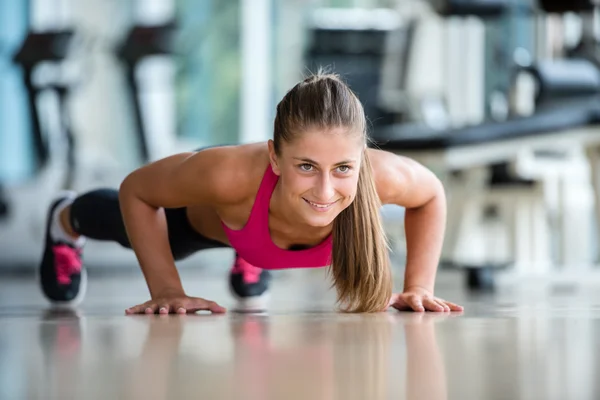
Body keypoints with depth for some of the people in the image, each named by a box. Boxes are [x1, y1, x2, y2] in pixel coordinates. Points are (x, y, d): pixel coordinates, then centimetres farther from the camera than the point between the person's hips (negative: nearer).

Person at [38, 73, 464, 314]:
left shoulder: (380, 175, -45)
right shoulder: (229, 175, -50)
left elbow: (432, 195, -19)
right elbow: (136, 192, -29)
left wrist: (418, 287, -26)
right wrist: (166, 290, -31)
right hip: (203, 216, 0)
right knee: (127, 225, 35)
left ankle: (249, 256, 72)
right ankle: (66, 221, 67)